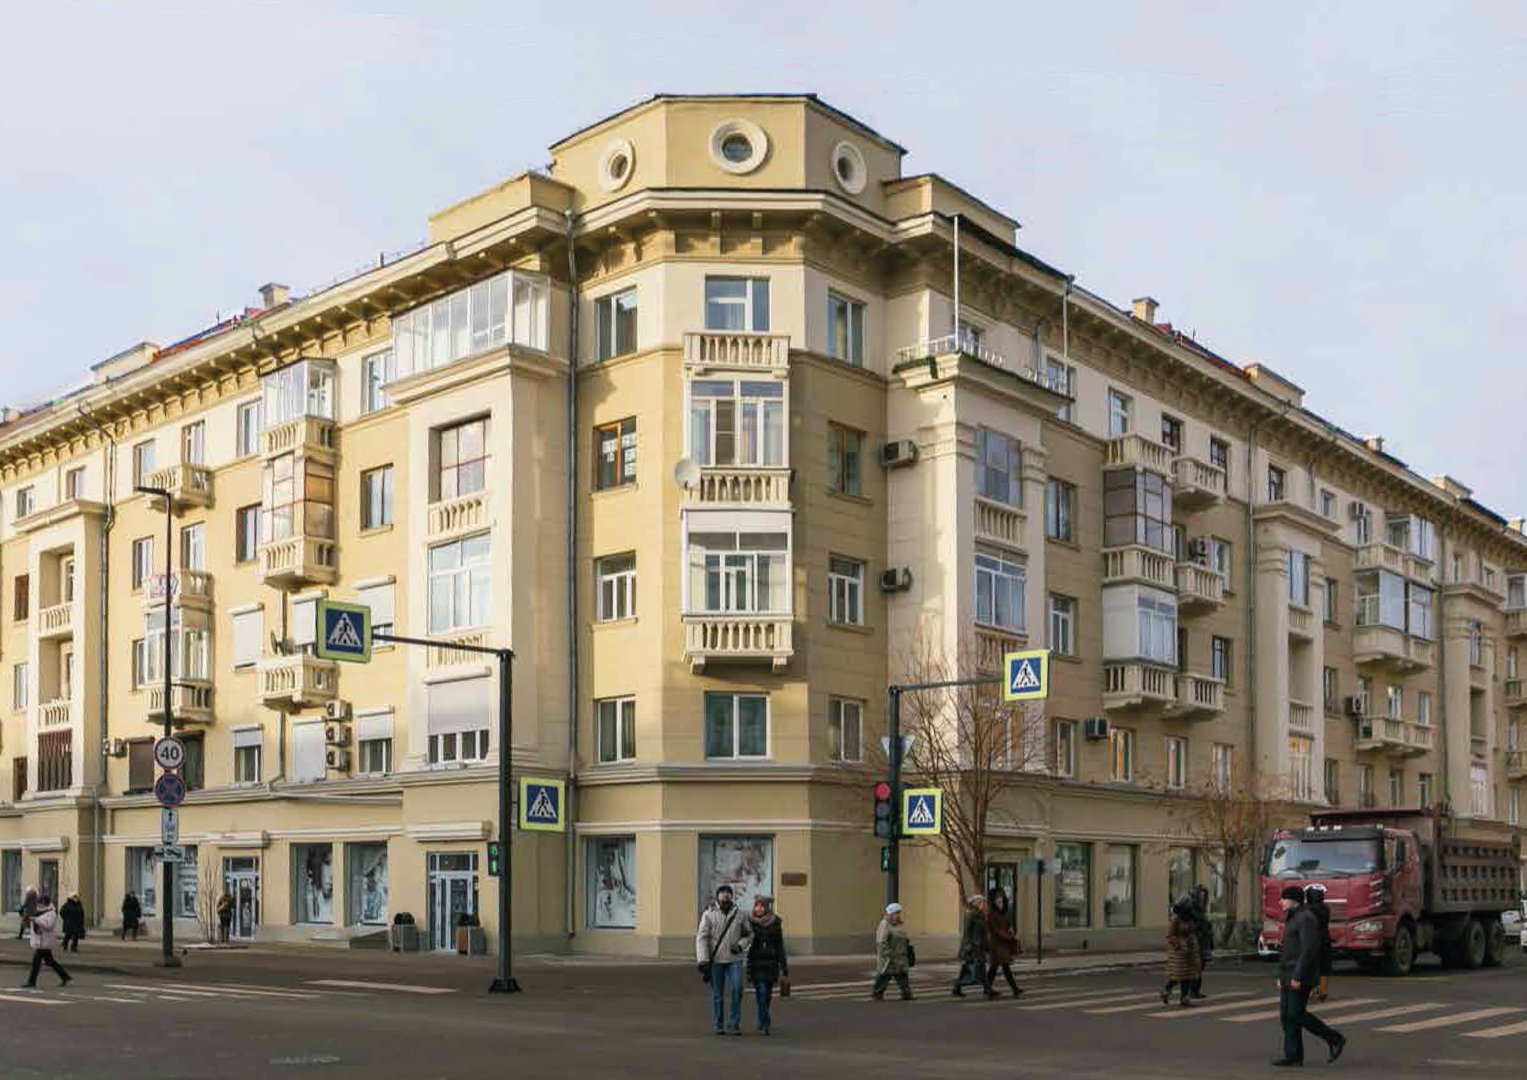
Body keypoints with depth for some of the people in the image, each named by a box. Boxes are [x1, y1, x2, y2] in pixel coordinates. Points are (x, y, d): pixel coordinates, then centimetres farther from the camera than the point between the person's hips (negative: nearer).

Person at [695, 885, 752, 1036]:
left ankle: (733, 1023, -2)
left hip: (734, 959, 1)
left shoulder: (739, 915, 5)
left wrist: (740, 945, -5)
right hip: (715, 960, -1)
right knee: (717, 994, 5)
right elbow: (701, 937, -6)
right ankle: (718, 1026, 15)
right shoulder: (709, 914, -2)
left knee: (737, 989, -12)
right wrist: (703, 960, -14)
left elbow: (749, 934, 16)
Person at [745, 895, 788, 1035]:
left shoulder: (775, 923, 0)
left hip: (771, 963, 2)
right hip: (755, 964, -2)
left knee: (767, 993, 10)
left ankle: (762, 1022, 29)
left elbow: (780, 946, 3)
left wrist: (784, 966, 2)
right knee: (761, 992, -13)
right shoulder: (749, 922, -3)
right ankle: (764, 1024, -11)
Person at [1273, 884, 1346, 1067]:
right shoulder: (1294, 919, 18)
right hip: (1290, 976, 10)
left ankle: (1334, 1039, 1)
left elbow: (1309, 949, -21)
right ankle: (1293, 1056, 6)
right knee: (1287, 1015, 5)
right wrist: (1282, 976, 20)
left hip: (1301, 975, -10)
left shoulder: (1306, 918, -14)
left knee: (1296, 1014, -9)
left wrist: (1298, 976, -24)